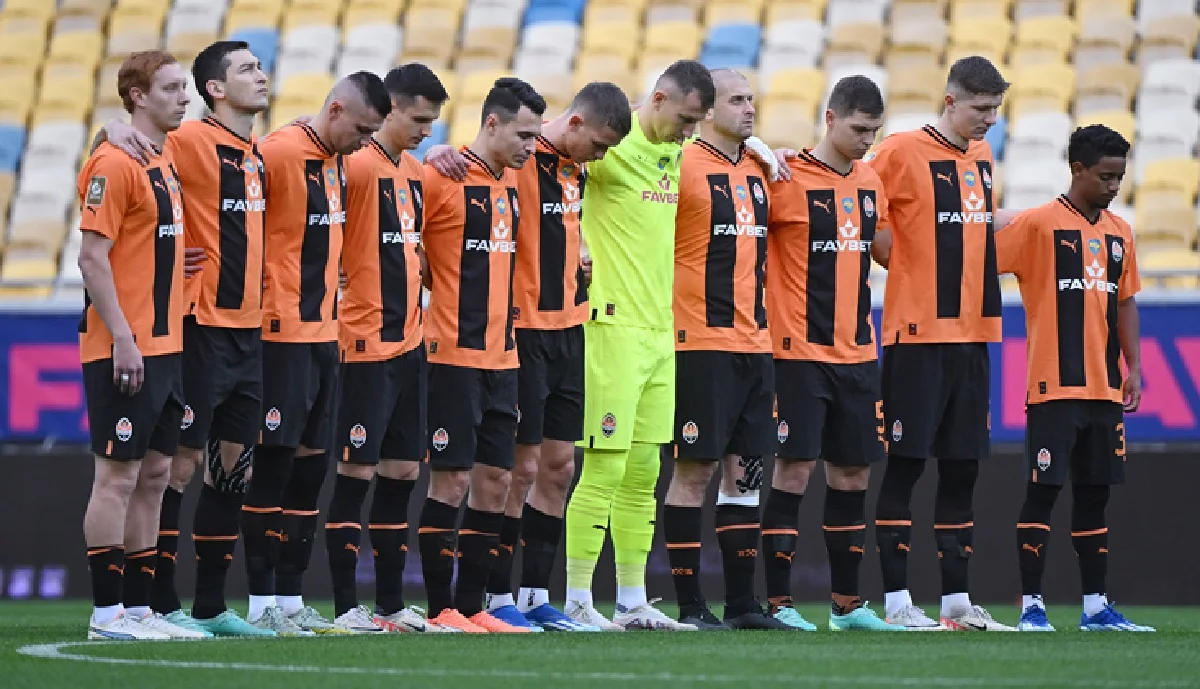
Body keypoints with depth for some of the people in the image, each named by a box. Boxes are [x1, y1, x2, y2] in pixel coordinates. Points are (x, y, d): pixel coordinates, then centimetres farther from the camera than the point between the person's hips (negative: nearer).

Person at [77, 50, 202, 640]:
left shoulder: (167, 161, 15)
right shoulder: (115, 163, -12)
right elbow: (93, 257, -16)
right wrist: (123, 338, -20)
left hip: (164, 347, 9)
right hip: (125, 351, -9)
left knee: (154, 475, 10)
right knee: (118, 475, -6)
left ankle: (139, 606, 14)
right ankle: (107, 613, -3)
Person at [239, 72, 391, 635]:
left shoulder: (338, 162, 14)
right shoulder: (279, 152, -13)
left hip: (322, 331, 9)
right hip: (281, 333, -9)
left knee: (312, 461, 9)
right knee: (276, 459, -6)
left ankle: (291, 600, 13)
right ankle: (261, 604, -2)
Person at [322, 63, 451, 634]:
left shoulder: (414, 171, 15)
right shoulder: (358, 164, -11)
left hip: (409, 344, 8)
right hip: (366, 346, -8)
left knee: (403, 471, 9)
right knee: (356, 473, -5)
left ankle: (391, 604, 15)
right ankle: (346, 606, 0)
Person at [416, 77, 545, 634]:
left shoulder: (512, 180, 13)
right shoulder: (443, 177, -11)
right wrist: (440, 291, -9)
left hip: (502, 355, 8)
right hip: (454, 355, -8)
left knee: (494, 481, 7)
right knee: (451, 481, -5)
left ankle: (472, 607, 14)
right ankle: (440, 611, 1)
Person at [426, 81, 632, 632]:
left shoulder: (575, 169, 12)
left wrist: (574, 258, 12)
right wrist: (442, 153, -34)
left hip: (567, 330, 8)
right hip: (524, 332, -8)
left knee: (558, 466, 9)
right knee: (522, 467, -5)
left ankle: (537, 597, 15)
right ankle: (498, 599, 2)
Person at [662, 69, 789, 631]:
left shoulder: (755, 170, 15)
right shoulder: (683, 164, -8)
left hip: (754, 343, 7)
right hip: (702, 342, -7)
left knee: (745, 470, 8)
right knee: (696, 469, -5)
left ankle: (742, 603, 11)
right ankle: (689, 604, -1)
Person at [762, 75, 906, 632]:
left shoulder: (871, 183, 11)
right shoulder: (788, 180, -9)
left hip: (857, 353, 6)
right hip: (799, 353, -6)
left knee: (853, 472, 9)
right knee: (794, 469, -8)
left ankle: (847, 603, 17)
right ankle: (777, 602, -3)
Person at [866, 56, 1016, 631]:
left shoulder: (982, 158, 13)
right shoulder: (902, 151, -8)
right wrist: (903, 263, -3)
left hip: (971, 331, 7)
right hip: (916, 333, -7)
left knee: (962, 468, 8)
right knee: (904, 465, -4)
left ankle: (956, 599, 12)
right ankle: (896, 600, -2)